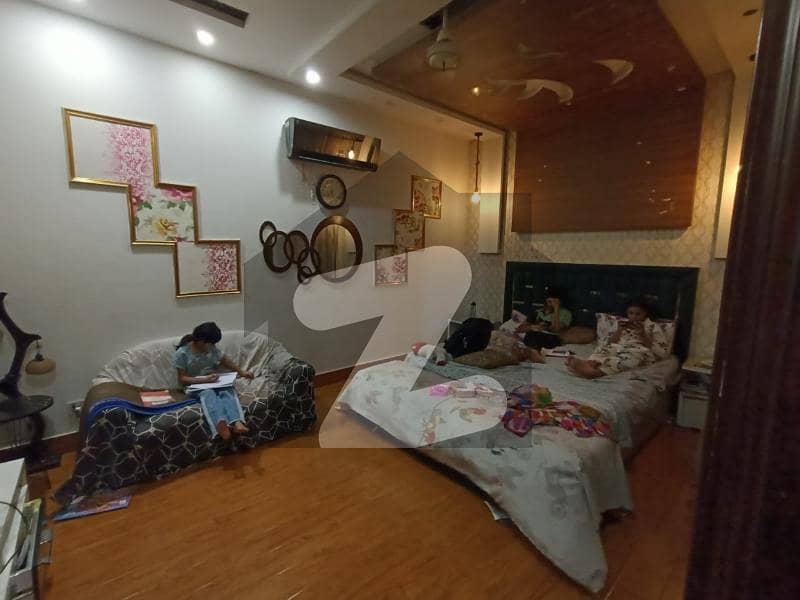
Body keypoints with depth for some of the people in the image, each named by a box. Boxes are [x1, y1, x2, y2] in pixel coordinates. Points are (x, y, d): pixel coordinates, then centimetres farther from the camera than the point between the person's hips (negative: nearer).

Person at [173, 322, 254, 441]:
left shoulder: (212, 349, 3)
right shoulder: (182, 353, -10)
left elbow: (225, 361, 17)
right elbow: (182, 379, -10)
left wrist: (241, 372, 10)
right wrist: (204, 379, -23)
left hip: (213, 381, 4)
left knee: (227, 390, -31)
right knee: (208, 393, -39)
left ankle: (237, 422, -55)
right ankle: (220, 424, -66)